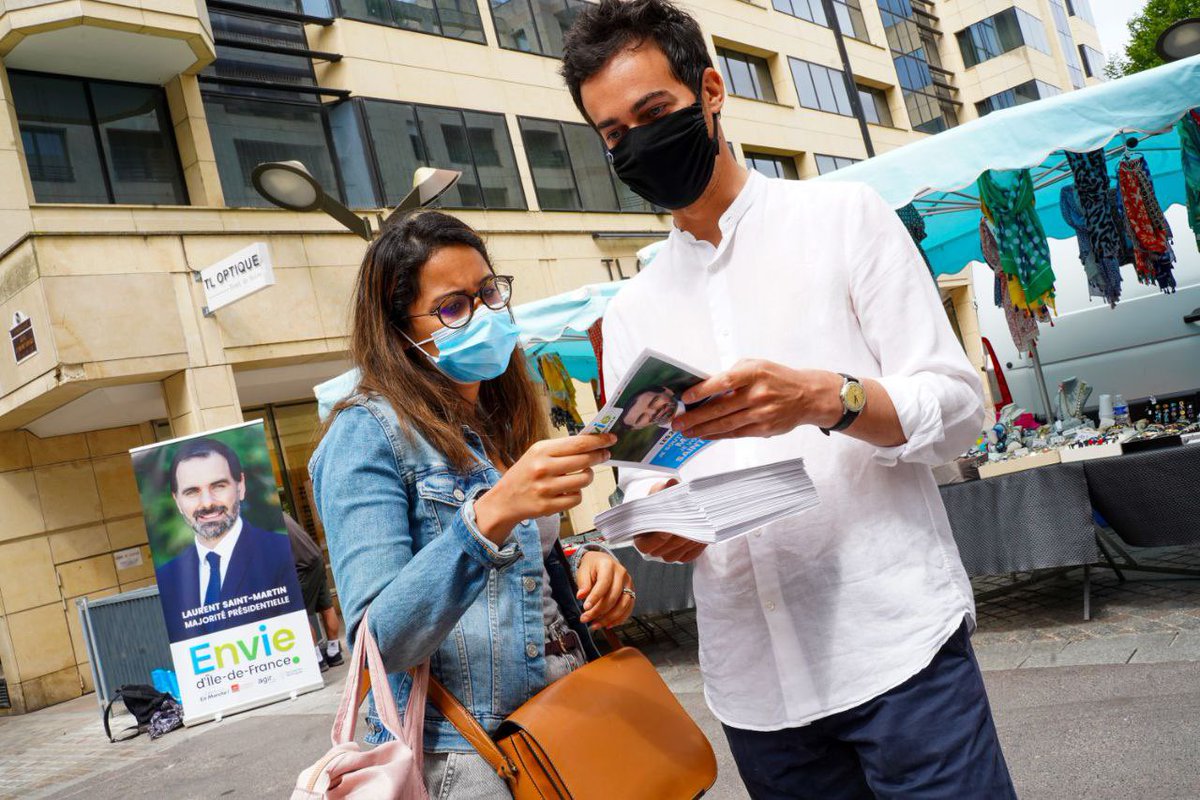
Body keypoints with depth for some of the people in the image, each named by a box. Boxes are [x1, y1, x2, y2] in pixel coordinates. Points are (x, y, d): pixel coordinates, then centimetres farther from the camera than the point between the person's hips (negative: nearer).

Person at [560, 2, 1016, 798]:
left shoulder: (843, 215, 1)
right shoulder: (630, 314, 11)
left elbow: (958, 407, -3)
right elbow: (642, 479, 13)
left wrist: (823, 397, -22)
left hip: (897, 643, -3)